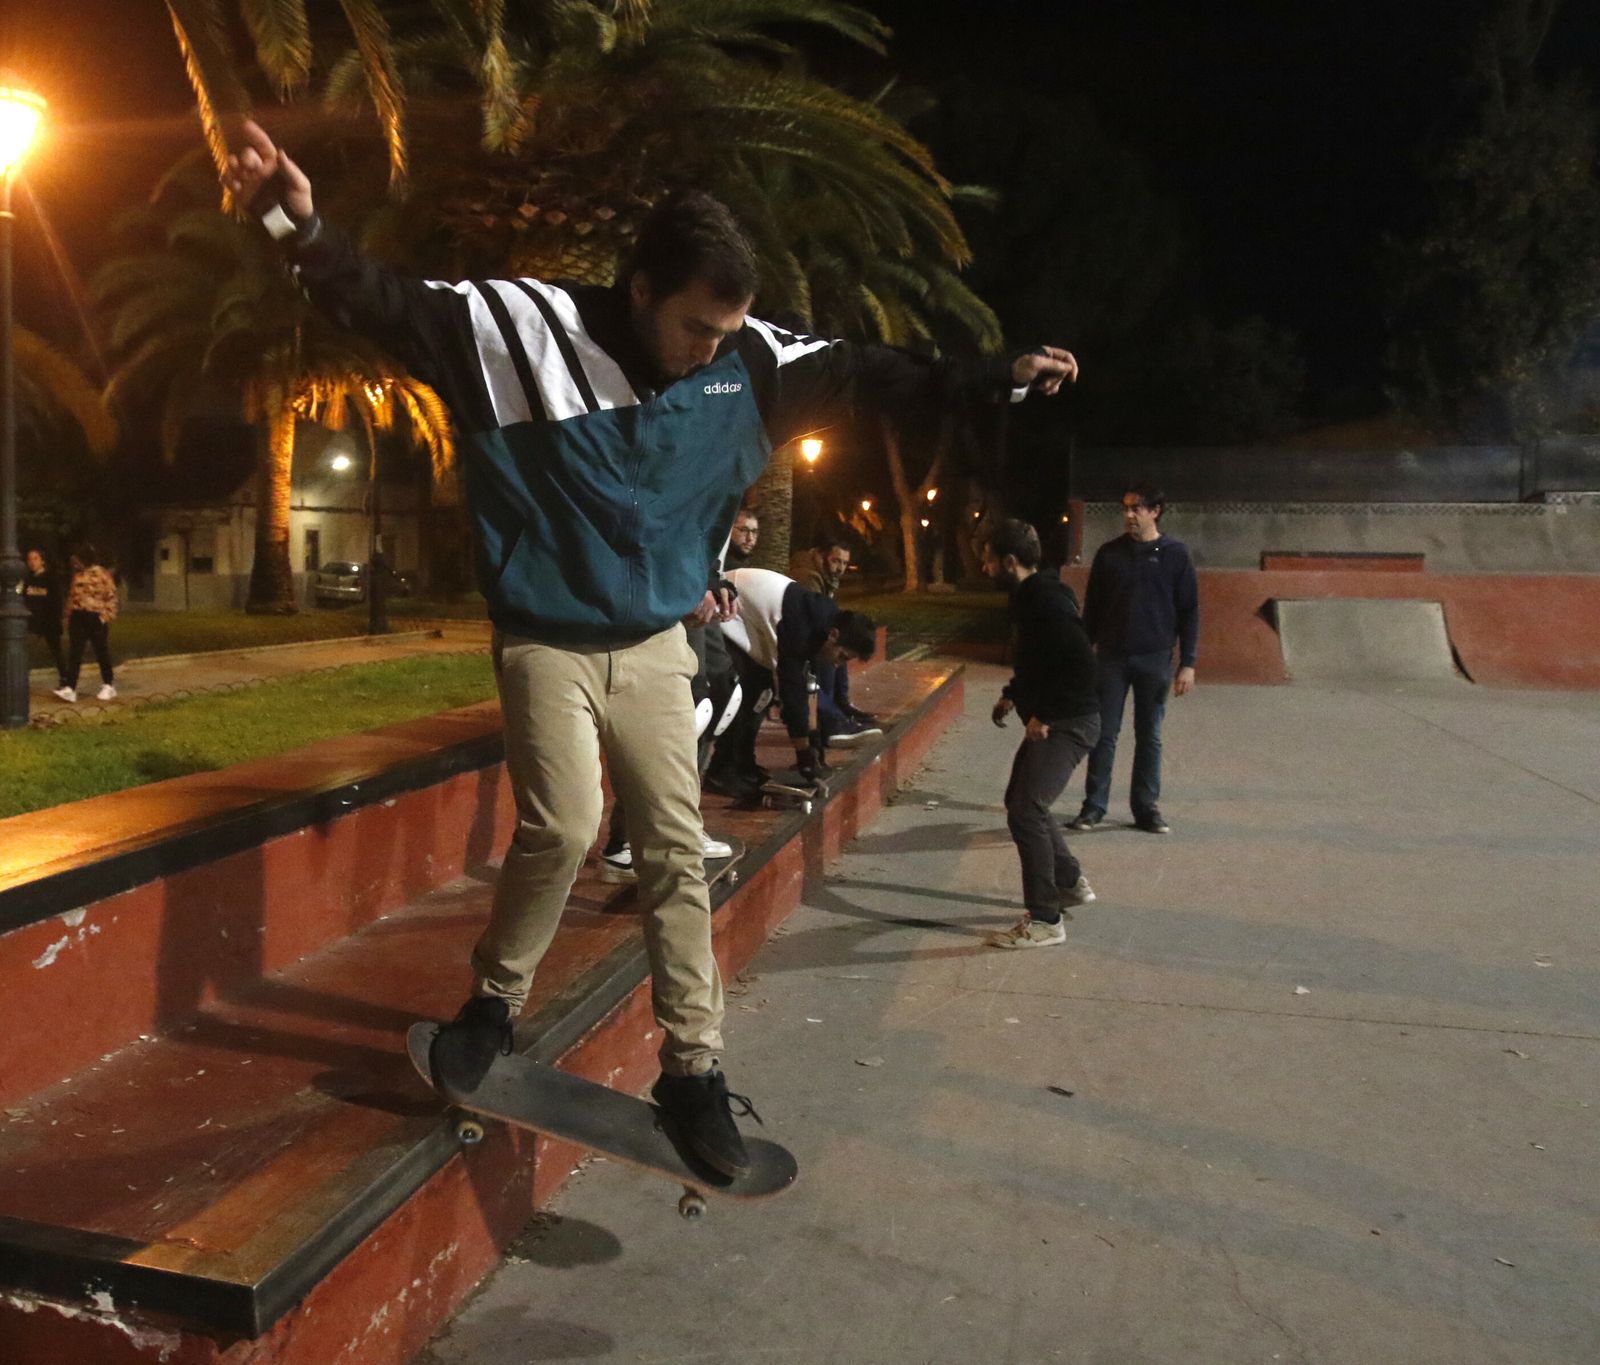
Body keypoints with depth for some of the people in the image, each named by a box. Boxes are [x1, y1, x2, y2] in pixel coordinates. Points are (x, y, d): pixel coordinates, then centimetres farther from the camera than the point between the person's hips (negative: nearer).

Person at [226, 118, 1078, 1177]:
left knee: (678, 851, 1)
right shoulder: (524, 327, -12)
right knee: (563, 826, -19)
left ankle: (694, 1068, 14)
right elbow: (391, 304, -15)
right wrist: (308, 229, -33)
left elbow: (861, 376, 8)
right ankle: (494, 1004, 10)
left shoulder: (747, 360, -2)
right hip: (549, 642, -3)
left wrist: (996, 379, 12)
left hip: (658, 647, 4)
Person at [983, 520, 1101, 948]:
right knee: (1021, 801, 19)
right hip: (1050, 720, 11)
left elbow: (1081, 664, -28)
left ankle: (1045, 921, -4)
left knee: (1026, 812, -13)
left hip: (1068, 724, -11)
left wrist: (1045, 715, -22)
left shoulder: (1047, 601, -20)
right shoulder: (1027, 597, 11)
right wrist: (1012, 696, 17)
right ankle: (1071, 883, 35)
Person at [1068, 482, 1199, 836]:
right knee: (1104, 733, 2)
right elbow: (1092, 607, 9)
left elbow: (1189, 611, 2)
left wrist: (1187, 663, -4)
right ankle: (1094, 806, 9)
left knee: (1149, 737, 7)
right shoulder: (1109, 553, 4)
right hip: (1112, 657, 1)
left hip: (1155, 660, -1)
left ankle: (1146, 807, 16)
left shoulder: (1175, 555, 0)